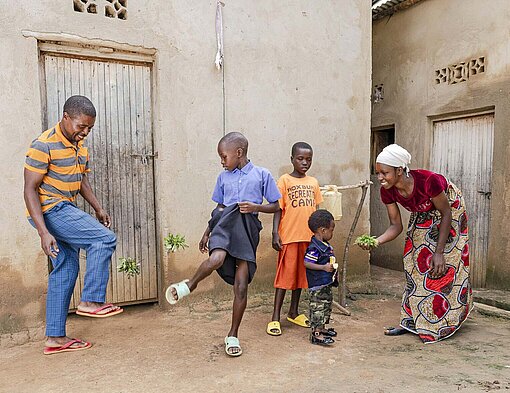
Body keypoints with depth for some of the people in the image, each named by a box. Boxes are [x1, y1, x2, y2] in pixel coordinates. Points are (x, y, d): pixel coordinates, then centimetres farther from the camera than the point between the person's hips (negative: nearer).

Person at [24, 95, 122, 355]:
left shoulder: (79, 146, 10)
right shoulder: (44, 146, -16)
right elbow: (30, 189, -17)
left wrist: (98, 208, 9)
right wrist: (44, 232, -24)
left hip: (64, 210, 9)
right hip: (49, 210, -9)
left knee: (65, 269, 9)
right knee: (105, 239, -16)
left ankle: (55, 338, 18)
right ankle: (91, 301, -3)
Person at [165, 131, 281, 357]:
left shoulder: (262, 175, 4)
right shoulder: (224, 177, 15)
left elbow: (275, 206, 7)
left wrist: (256, 207, -11)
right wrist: (206, 234, 20)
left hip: (249, 229, -1)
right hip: (226, 222, 1)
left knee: (241, 285, 0)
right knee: (216, 259, -32)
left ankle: (233, 335, 16)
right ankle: (189, 285, -2)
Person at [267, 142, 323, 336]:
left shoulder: (313, 182, 11)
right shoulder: (285, 180, -4)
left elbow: (315, 210, 15)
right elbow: (278, 209, -7)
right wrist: (275, 234, -14)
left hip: (308, 237, 5)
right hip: (289, 237, -5)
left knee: (301, 275, 14)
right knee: (285, 276, -1)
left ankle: (293, 312, 29)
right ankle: (275, 318, 8)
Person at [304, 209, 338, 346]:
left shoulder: (325, 245, 11)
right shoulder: (314, 248, -21)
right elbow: (307, 263, -24)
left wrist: (333, 271, 20)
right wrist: (324, 267, -27)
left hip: (327, 283, 11)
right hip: (317, 285, -10)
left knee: (326, 306, 19)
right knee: (318, 308, -5)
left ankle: (322, 328, 33)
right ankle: (316, 334, 2)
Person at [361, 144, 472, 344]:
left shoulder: (427, 180, -38)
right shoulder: (387, 191, -22)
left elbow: (445, 214, -25)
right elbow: (396, 226, -15)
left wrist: (439, 252, -26)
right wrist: (377, 241, -35)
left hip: (449, 208, -5)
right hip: (422, 214, 5)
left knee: (443, 265, -5)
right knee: (415, 263, 4)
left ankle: (439, 323, 10)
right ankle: (412, 321, 12)